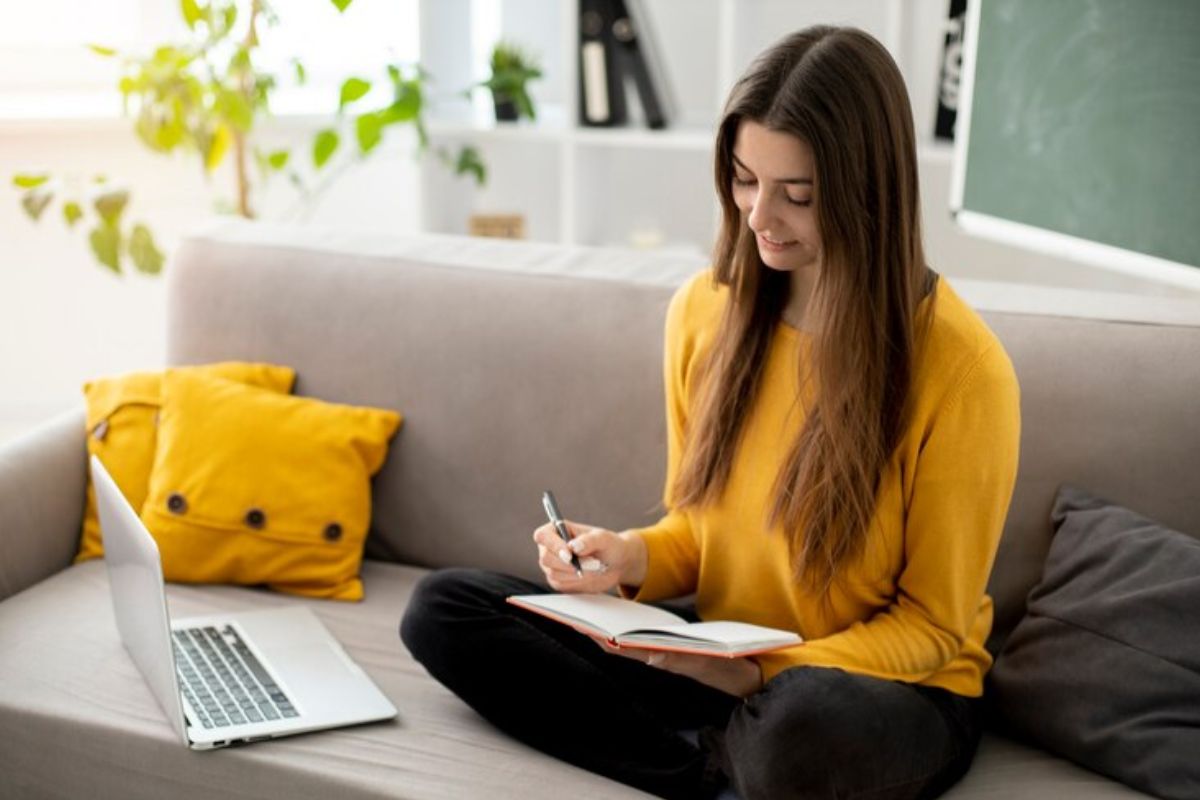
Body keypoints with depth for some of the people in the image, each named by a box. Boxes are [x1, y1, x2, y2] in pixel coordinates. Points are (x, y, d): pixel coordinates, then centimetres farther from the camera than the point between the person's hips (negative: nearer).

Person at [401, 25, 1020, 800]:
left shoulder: (961, 367, -19)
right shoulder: (704, 310, -4)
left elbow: (931, 626, -11)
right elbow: (700, 524, 8)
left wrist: (766, 673, -26)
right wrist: (630, 559, -14)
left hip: (892, 689, -5)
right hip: (720, 661, 5)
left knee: (804, 728, -42)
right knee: (444, 608, -8)